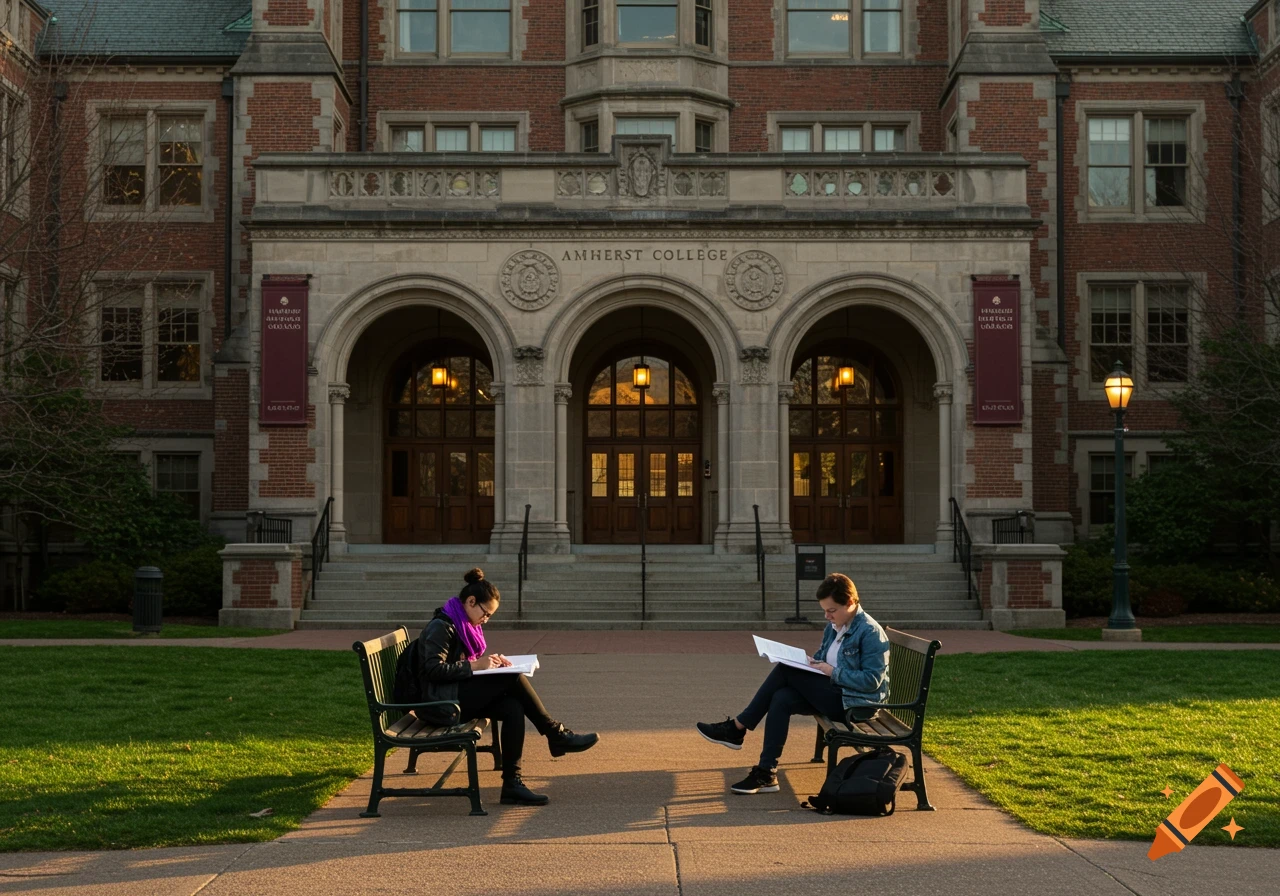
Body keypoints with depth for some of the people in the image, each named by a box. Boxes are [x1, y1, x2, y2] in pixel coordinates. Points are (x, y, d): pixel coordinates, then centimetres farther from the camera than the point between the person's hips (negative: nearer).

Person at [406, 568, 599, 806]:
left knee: (513, 708, -17)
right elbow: (433, 669, -21)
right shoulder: (441, 627, -13)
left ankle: (512, 783, -20)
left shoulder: (463, 624, 17)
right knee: (514, 679, -21)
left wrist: (487, 660, 4)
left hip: (458, 696, 10)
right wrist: (475, 666, -19)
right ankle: (556, 735, -10)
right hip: (438, 701, -10)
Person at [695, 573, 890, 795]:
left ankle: (737, 728, -12)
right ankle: (766, 774, -20)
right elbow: (823, 658, 23)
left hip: (855, 703, -9)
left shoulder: (870, 632, -15)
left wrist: (833, 672, -21)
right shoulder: (834, 626, 11)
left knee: (786, 671, -18)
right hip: (832, 694, 9)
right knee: (782, 699, -19)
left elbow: (873, 680, -21)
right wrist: (811, 662, 0)